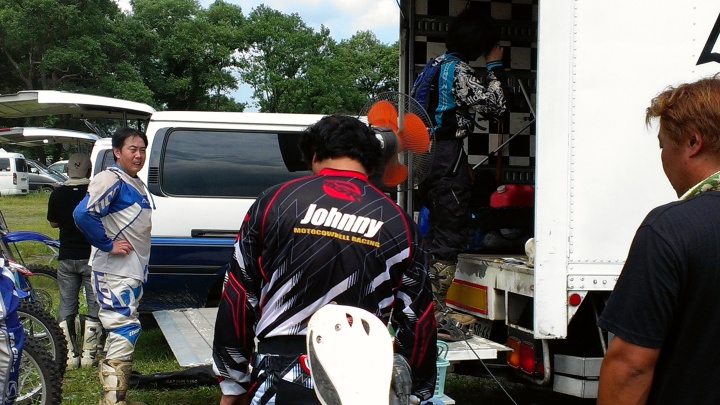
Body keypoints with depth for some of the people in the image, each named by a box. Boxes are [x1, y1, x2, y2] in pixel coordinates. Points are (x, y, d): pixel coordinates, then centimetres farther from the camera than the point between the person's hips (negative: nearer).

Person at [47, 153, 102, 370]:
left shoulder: (58, 194, -3)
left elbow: (53, 223, 9)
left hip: (67, 258, 2)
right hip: (92, 258, -2)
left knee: (66, 308, 11)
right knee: (94, 307, 7)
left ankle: (71, 355, 7)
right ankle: (89, 354, 3)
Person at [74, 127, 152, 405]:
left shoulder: (135, 184, 17)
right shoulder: (111, 179, -13)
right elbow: (83, 214, -27)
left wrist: (142, 266, 15)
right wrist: (107, 245, -20)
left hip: (133, 270, 10)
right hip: (115, 270, -10)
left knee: (122, 330, 15)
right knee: (125, 330, -13)